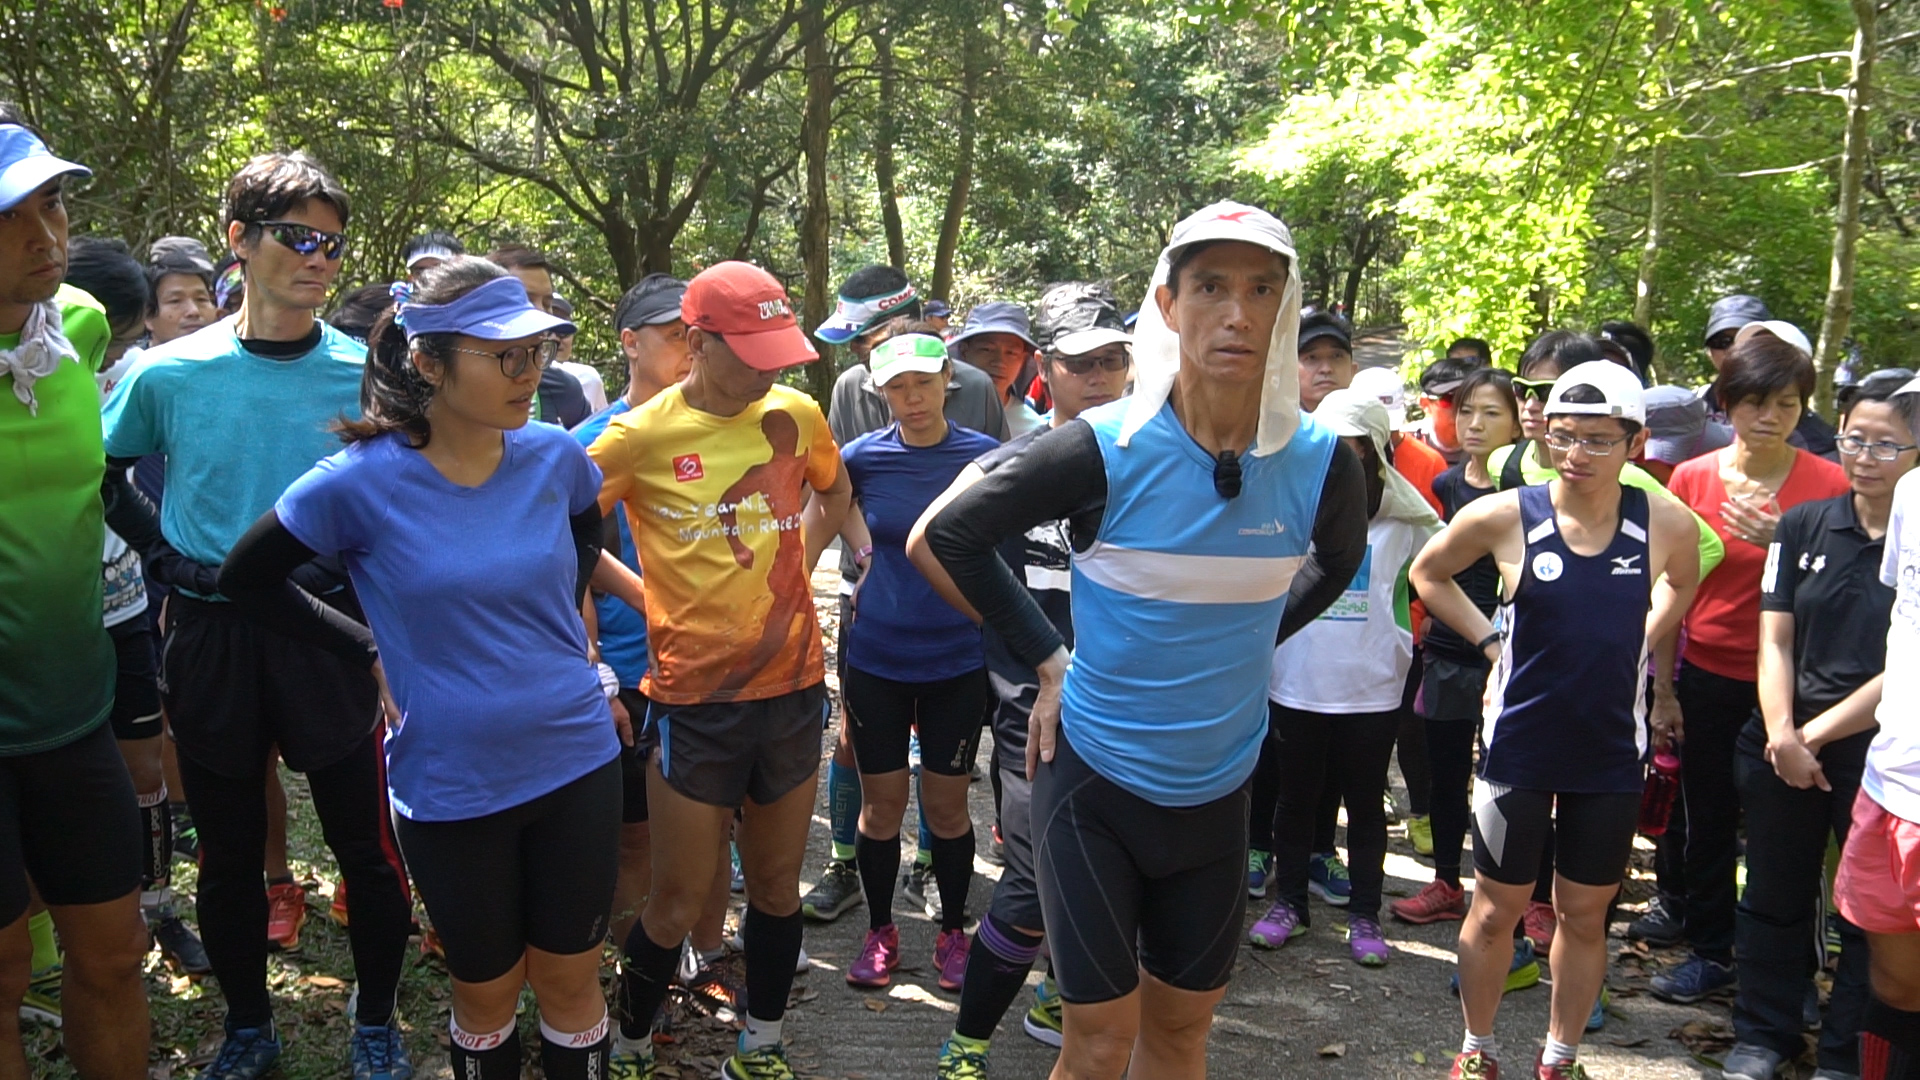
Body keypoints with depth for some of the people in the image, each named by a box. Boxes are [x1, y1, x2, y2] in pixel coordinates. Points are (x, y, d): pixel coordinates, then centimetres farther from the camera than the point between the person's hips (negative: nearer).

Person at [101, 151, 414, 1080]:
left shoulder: (367, 375, -5)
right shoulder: (169, 373, -3)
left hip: (327, 631, -1)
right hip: (211, 637, 1)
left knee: (365, 843, 4)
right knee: (228, 849, 14)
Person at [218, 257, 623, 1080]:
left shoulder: (554, 458, -6)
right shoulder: (361, 482, -15)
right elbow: (247, 580, -1)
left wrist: (557, 621, 6)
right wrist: (372, 654, -4)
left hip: (575, 763, 2)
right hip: (451, 787, -2)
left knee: (571, 980, 14)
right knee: (486, 993, 16)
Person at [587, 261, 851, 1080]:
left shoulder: (797, 414, 0)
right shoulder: (643, 435, -11)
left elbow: (834, 493, 20)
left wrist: (796, 568, 9)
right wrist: (642, 591, -5)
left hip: (792, 683, 4)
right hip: (694, 697, -3)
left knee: (777, 884, 15)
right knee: (678, 903, 5)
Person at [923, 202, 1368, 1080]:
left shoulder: (1322, 464, -9)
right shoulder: (1105, 449, -18)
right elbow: (954, 532, -6)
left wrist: (1247, 641, 5)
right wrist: (1048, 659, -7)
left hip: (1217, 791, 4)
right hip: (1093, 782, -3)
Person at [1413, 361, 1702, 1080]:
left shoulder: (1667, 526, -8)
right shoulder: (1503, 517, -14)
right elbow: (1427, 573, 4)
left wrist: (1632, 642, 4)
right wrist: (1492, 641, -3)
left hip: (1612, 752, 2)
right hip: (1519, 746, -1)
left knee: (1585, 913, 15)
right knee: (1497, 909, 10)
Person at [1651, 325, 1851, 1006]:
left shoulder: (1829, 484, -5)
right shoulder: (1691, 479, -1)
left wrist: (1785, 543, -21)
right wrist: (1662, 684, 4)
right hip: (1709, 678, 2)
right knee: (1709, 821, 13)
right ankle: (1711, 953, 30)